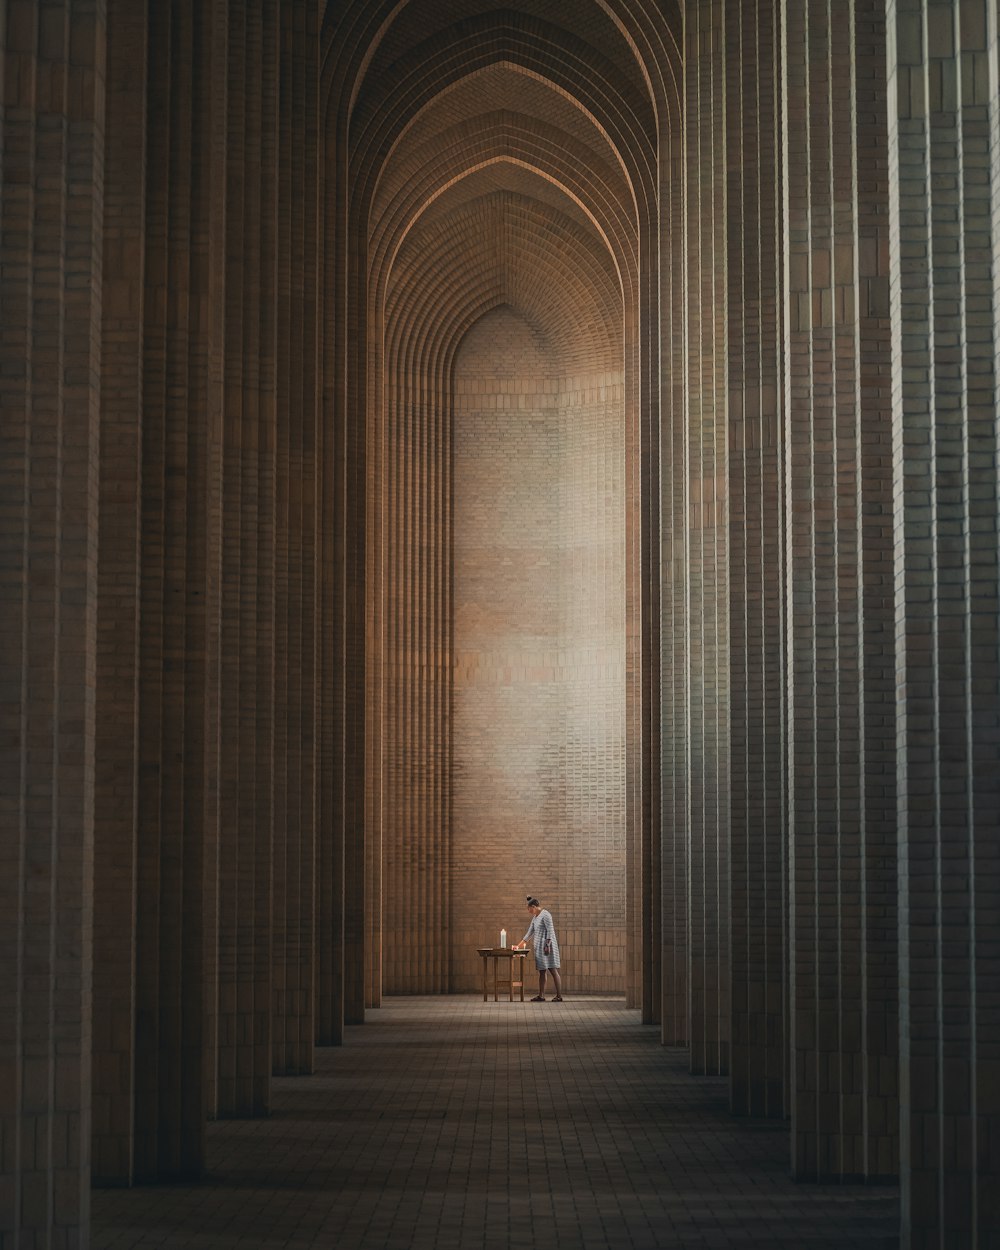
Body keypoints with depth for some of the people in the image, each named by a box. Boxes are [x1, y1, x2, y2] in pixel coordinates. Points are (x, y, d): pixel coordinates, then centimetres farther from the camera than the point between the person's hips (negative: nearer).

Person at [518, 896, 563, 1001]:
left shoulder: (545, 915, -11)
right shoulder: (535, 917, 17)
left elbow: (550, 931, -16)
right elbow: (530, 931, 26)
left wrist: (548, 945, -22)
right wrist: (523, 942, 29)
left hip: (547, 945, -9)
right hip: (540, 947, 9)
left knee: (553, 970, -10)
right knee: (541, 971, 8)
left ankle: (559, 995, -11)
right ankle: (541, 995, 10)